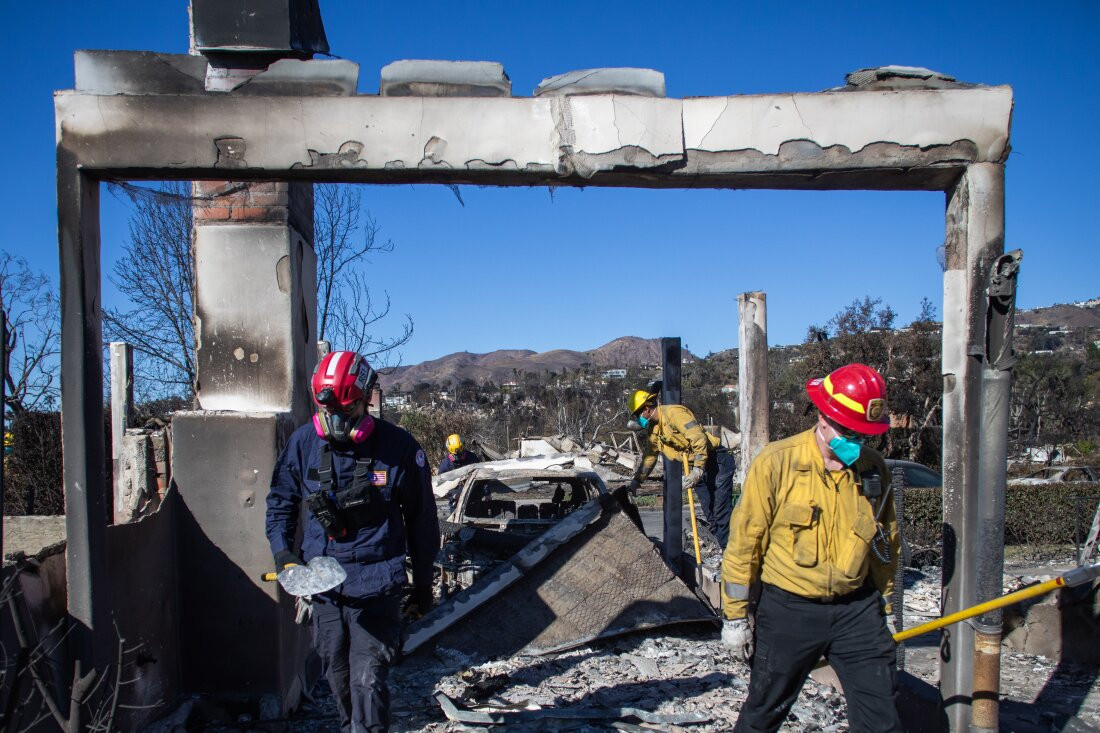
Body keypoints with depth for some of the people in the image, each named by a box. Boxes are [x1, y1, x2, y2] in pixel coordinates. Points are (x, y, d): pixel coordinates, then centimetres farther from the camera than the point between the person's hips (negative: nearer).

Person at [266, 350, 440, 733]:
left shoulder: (398, 447, -11)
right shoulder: (303, 443, -4)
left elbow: (421, 518, -1)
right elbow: (280, 501, 13)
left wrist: (423, 582, 5)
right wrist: (282, 551, -3)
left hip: (376, 585, -4)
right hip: (323, 583, 4)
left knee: (368, 679, -7)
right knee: (338, 676, 17)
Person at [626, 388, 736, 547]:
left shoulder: (673, 412, -19)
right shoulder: (652, 429, 11)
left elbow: (699, 439, -25)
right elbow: (649, 456, 21)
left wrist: (698, 470, -26)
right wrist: (635, 482, 17)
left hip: (716, 461, -9)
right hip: (696, 468, 9)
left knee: (722, 514, -11)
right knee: (711, 517, 9)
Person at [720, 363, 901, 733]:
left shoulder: (874, 469, -1)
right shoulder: (776, 463, -13)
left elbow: (886, 546, 13)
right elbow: (744, 542, -9)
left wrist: (882, 610, 18)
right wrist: (735, 616, -6)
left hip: (858, 609, 3)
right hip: (789, 610, -3)